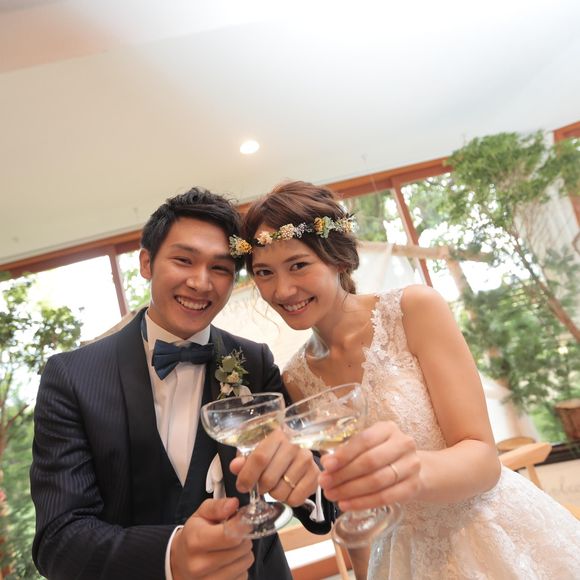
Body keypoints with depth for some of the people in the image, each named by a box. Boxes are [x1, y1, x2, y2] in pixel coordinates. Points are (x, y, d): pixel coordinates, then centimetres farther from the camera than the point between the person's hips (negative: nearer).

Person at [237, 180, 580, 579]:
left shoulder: (415, 309, -17)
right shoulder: (295, 379, -5)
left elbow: (483, 458, -19)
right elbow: (348, 499, 5)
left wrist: (417, 470, -38)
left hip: (508, 542, -3)